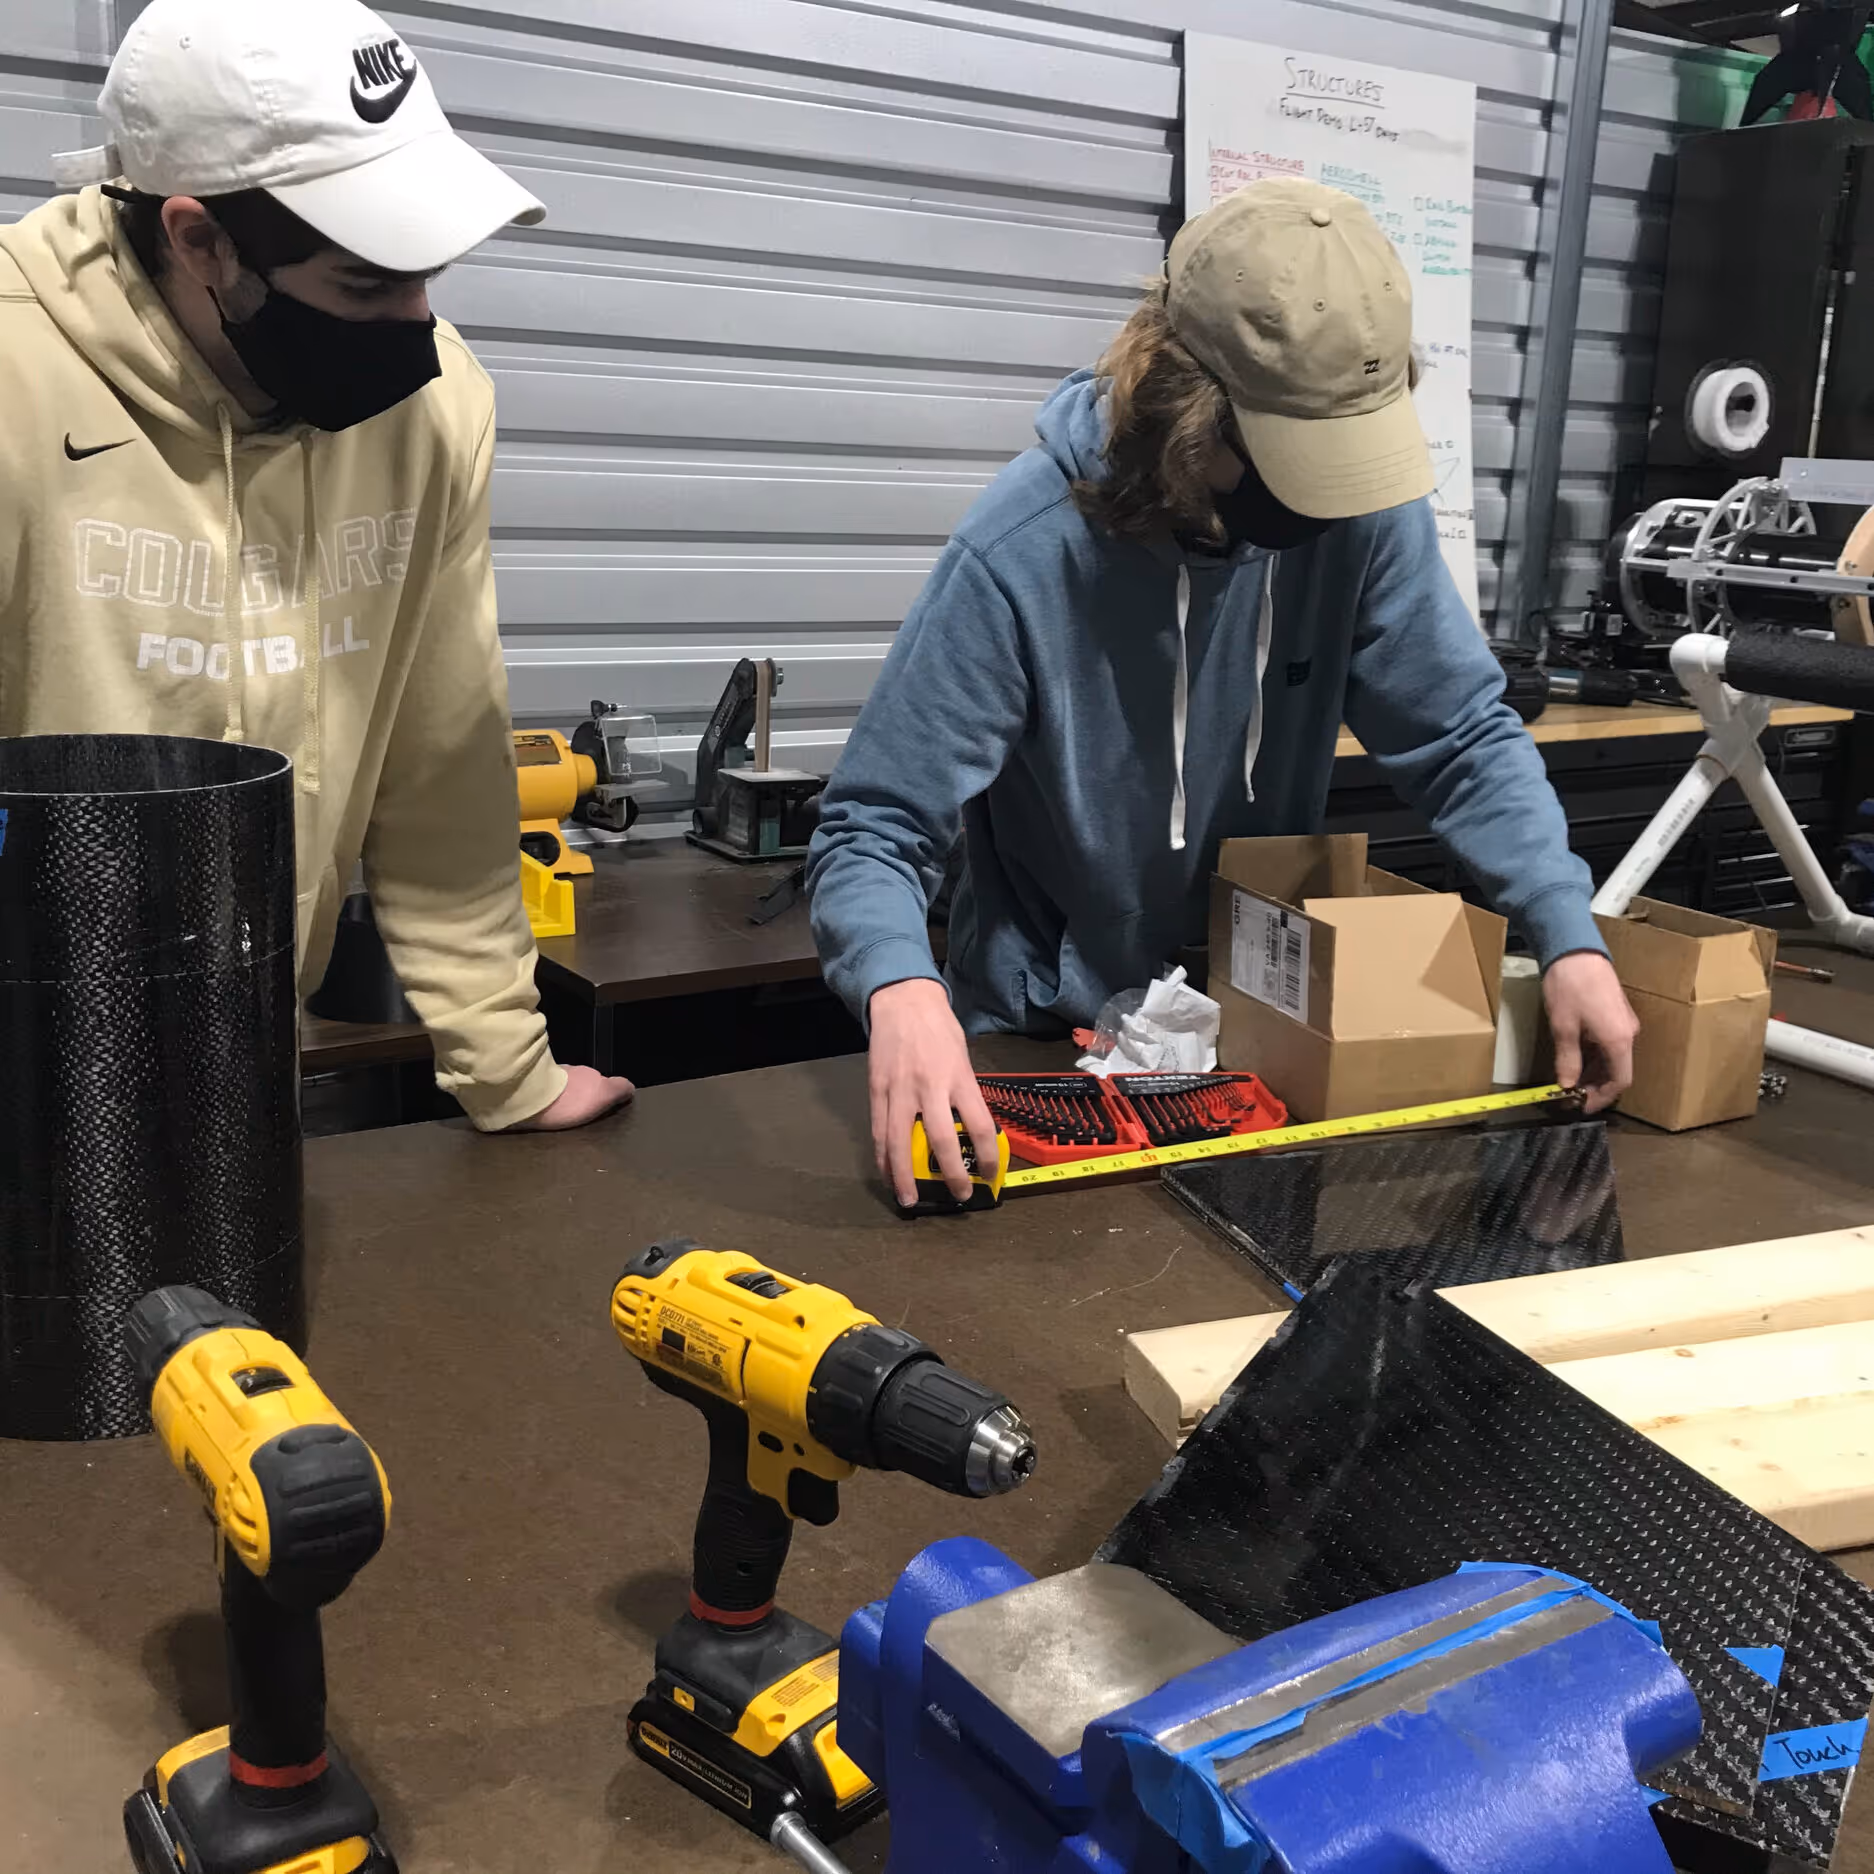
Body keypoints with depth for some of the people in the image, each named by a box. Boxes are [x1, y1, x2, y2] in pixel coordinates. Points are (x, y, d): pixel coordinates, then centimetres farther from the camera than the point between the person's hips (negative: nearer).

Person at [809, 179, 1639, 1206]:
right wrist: (901, 989, -42)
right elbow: (873, 827, -21)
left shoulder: (1365, 506, -13)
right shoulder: (1023, 554, -24)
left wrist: (1568, 935, -18)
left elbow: (1465, 736, -5)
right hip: (1045, 1044, -2)